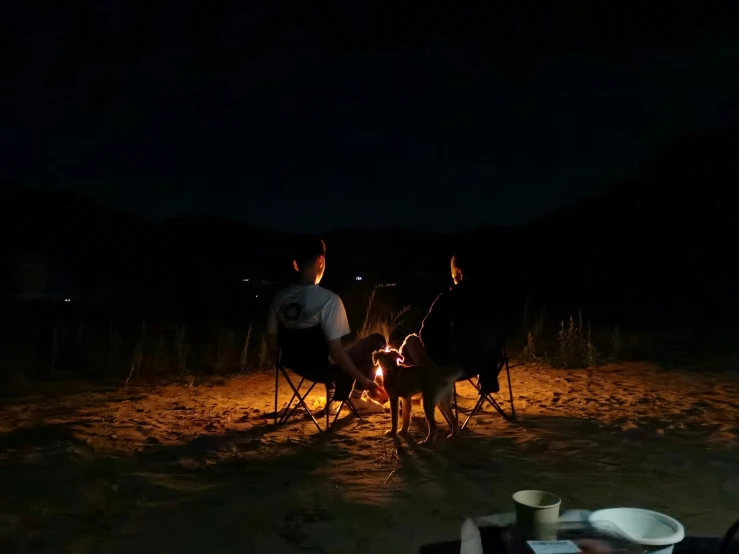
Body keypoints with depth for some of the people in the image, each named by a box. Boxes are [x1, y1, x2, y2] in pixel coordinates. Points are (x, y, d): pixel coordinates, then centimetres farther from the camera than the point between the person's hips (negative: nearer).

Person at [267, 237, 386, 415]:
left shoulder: (279, 298, -8)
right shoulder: (328, 299, -25)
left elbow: (272, 349, -3)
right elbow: (336, 352, -26)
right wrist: (366, 382, -15)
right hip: (326, 368, -6)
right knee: (377, 341, 12)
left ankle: (333, 399, 27)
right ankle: (355, 395, 16)